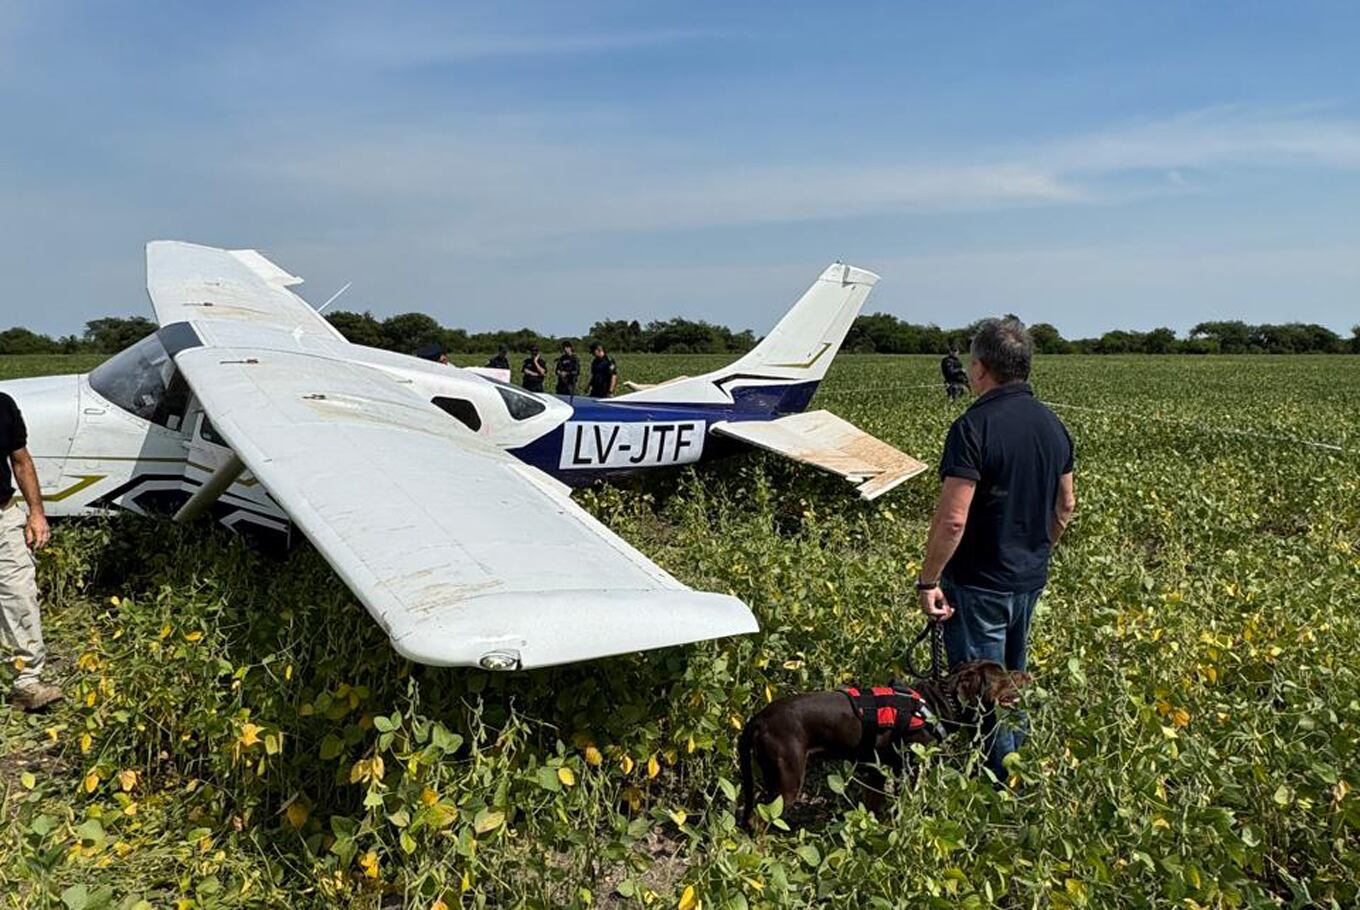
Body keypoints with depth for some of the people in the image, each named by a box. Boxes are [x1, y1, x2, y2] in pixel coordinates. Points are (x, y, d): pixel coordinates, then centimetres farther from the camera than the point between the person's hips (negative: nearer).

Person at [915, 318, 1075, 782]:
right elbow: (1065, 505, 14)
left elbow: (952, 519, -25)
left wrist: (928, 581, -15)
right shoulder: (1052, 425, 4)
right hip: (1030, 580, 8)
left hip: (979, 585, -8)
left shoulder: (974, 427, -21)